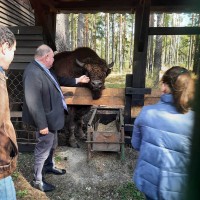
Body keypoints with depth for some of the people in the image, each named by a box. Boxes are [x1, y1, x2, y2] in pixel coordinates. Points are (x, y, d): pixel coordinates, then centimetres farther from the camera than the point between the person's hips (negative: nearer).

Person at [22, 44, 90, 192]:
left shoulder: (44, 69, 5)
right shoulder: (33, 73, -28)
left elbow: (59, 79, 22)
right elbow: (33, 102, -30)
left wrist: (77, 80, 26)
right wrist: (42, 124, -27)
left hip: (52, 116, 10)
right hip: (45, 119, -10)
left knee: (52, 145, 26)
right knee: (43, 149, 6)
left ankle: (49, 166, 49)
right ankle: (38, 180, 26)